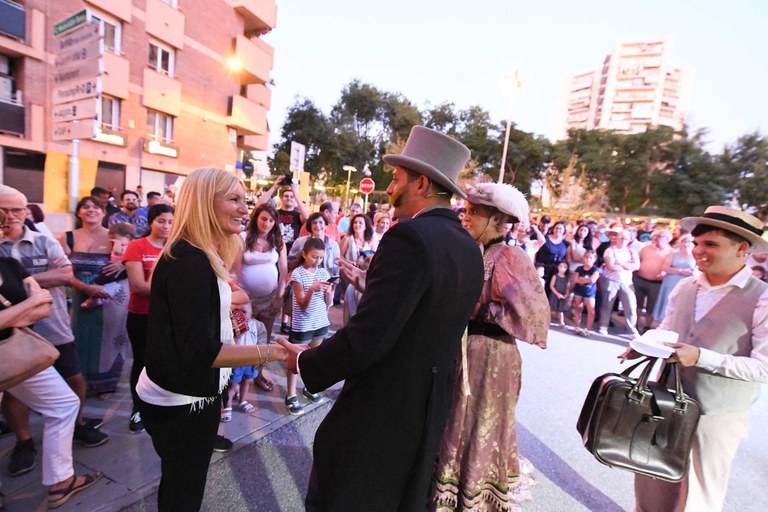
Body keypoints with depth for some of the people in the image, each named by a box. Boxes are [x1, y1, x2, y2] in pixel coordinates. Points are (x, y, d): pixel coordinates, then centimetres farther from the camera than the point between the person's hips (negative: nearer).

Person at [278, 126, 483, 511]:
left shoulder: (410, 236, -23)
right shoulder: (469, 248, 3)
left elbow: (367, 338, -27)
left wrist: (305, 363, -10)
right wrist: (370, 283, 12)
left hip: (381, 407, -8)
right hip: (428, 406, 8)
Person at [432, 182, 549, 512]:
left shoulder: (510, 259, -16)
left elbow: (535, 313, -21)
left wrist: (482, 312, -19)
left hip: (490, 357, -6)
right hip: (458, 351, 6)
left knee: (481, 429, 13)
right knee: (455, 425, 20)